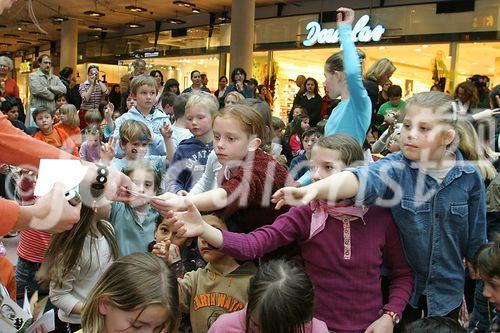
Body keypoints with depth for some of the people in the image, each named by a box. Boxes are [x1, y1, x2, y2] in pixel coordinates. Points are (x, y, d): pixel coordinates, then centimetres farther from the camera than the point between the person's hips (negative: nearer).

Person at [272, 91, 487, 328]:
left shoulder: (469, 177, -11)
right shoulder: (395, 168, -17)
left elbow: (476, 239, -1)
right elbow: (365, 178, -39)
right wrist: (315, 188, -59)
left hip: (447, 290, 2)